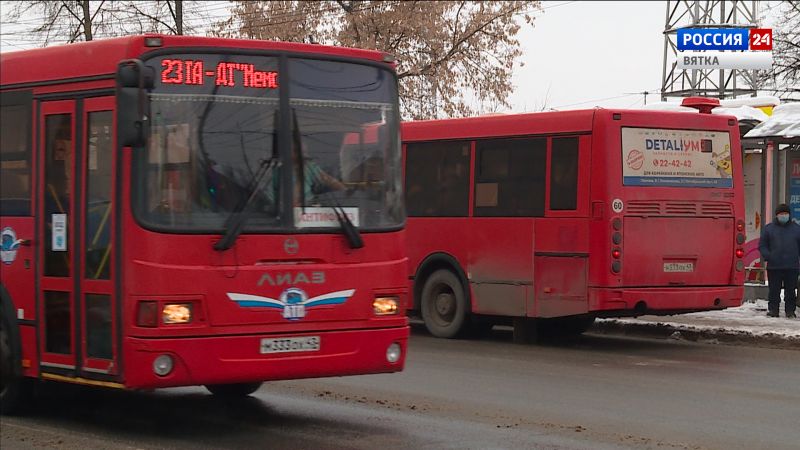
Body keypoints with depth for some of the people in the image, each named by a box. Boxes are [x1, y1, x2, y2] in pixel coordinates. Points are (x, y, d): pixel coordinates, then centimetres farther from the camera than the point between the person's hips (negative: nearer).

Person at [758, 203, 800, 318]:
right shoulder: (769, 229, 8)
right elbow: (762, 245, 8)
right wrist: (767, 256, -9)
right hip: (774, 266, -1)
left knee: (791, 291, 3)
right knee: (774, 290, 2)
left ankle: (790, 311, 9)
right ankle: (773, 310, 10)